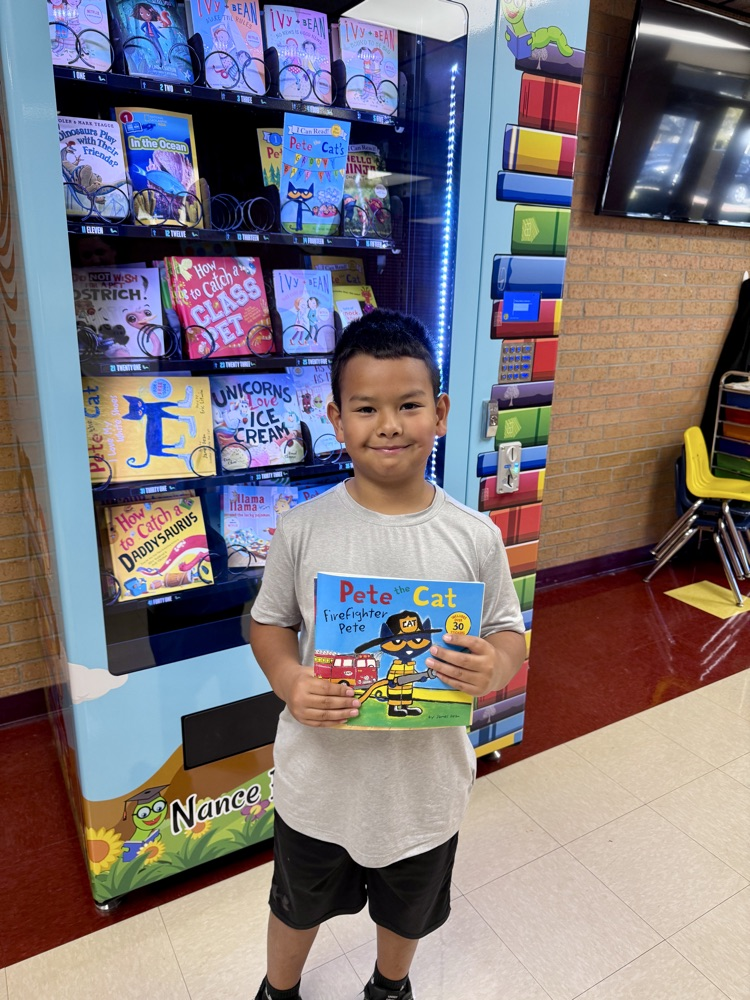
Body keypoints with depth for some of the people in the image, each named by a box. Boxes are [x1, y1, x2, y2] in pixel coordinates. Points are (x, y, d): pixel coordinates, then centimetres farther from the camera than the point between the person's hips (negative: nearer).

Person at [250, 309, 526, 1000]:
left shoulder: (474, 536, -15)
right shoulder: (305, 530, -16)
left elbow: (509, 631, -3)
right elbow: (269, 621, -4)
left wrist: (496, 669, -26)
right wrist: (289, 682, -24)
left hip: (425, 784, 1)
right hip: (320, 783, 0)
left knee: (408, 914, 30)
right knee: (298, 907, 29)